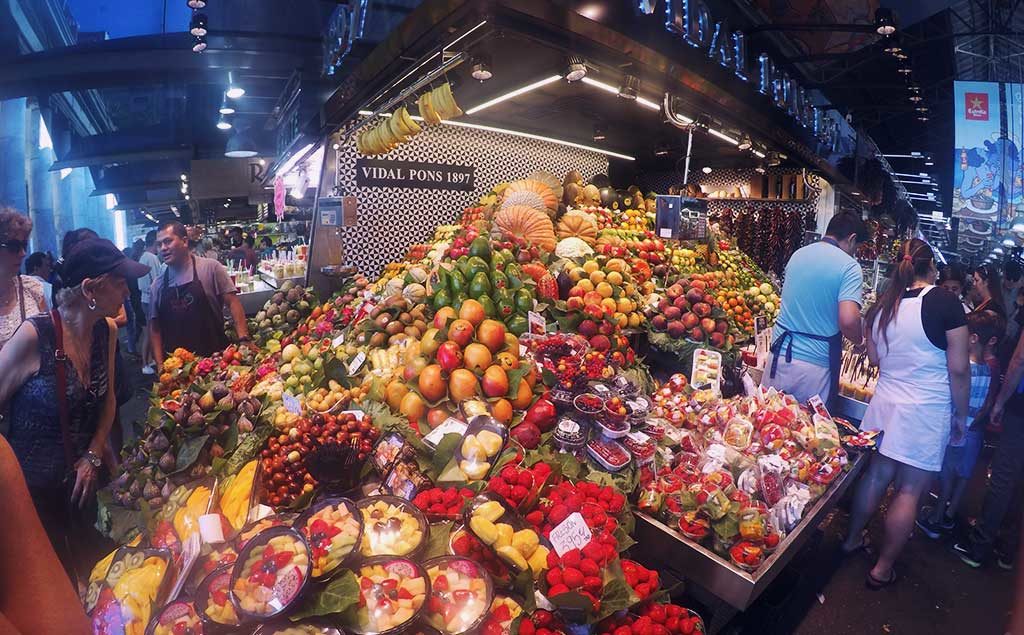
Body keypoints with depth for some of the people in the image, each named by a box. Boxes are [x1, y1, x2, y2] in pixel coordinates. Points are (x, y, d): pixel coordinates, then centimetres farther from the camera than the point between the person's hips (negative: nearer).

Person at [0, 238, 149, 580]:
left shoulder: (106, 331, -5)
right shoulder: (34, 336, -22)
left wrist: (94, 456, -1)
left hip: (83, 478, 5)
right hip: (34, 487, -5)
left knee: (92, 567, 21)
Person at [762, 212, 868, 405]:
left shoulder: (798, 254, 8)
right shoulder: (849, 266, -9)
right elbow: (847, 320, -20)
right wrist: (859, 341, 0)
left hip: (780, 356, 5)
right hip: (814, 366, -4)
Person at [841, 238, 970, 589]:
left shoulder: (882, 305, 3)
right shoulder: (944, 301, -11)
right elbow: (959, 369, -9)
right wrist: (961, 415, 1)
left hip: (885, 402, 5)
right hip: (927, 411, -5)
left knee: (876, 475, 18)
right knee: (910, 489, 5)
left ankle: (852, 539, 32)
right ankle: (882, 569, 15)